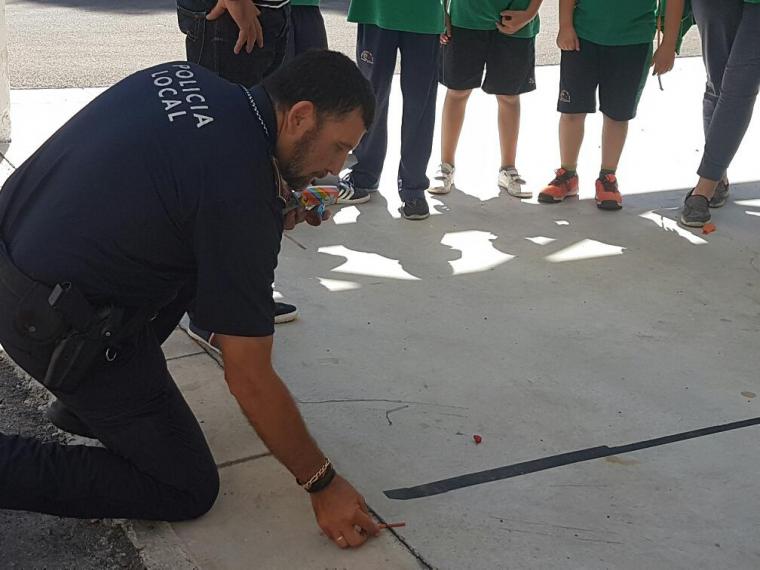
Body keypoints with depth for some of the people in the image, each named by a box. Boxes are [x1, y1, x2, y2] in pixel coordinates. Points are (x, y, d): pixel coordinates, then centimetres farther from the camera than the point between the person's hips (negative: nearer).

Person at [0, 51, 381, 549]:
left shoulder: (187, 77, 0)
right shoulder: (244, 194, -22)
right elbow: (251, 380, -17)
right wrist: (323, 484, -5)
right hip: (56, 325, -8)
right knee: (189, 491, 1)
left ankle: (91, 401, 19)